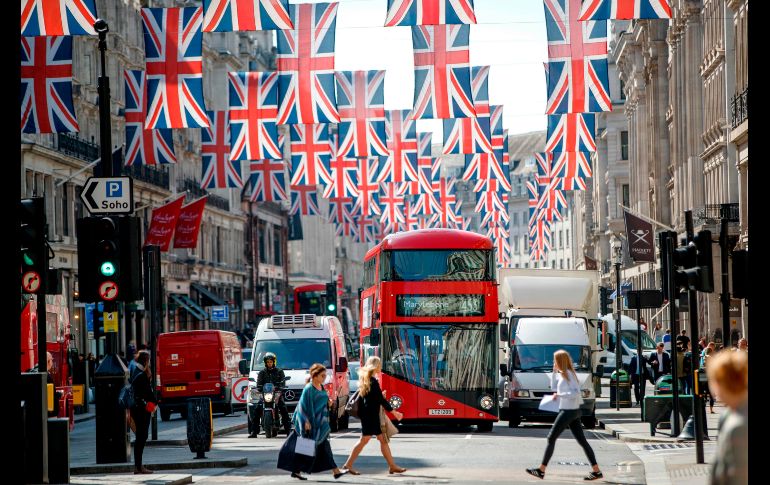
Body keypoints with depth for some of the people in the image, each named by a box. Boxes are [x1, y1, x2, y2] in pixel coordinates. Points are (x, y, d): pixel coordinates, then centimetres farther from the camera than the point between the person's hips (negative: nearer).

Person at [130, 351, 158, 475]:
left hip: (135, 408, 10)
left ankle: (138, 466, 17)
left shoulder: (135, 373, 13)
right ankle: (139, 467, -6)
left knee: (140, 437, 13)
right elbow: (148, 392, -17)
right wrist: (155, 402, -5)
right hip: (142, 409, -10)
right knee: (141, 437, -6)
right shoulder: (142, 375, -17)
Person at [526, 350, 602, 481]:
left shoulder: (568, 374, -15)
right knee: (582, 440, 7)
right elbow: (554, 387, 25)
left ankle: (541, 470, -1)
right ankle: (596, 470, 5)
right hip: (574, 411, 10)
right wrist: (554, 372, 15)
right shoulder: (561, 374, 13)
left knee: (551, 438, -4)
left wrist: (559, 395, -19)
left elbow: (576, 393, -22)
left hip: (568, 411, -10)